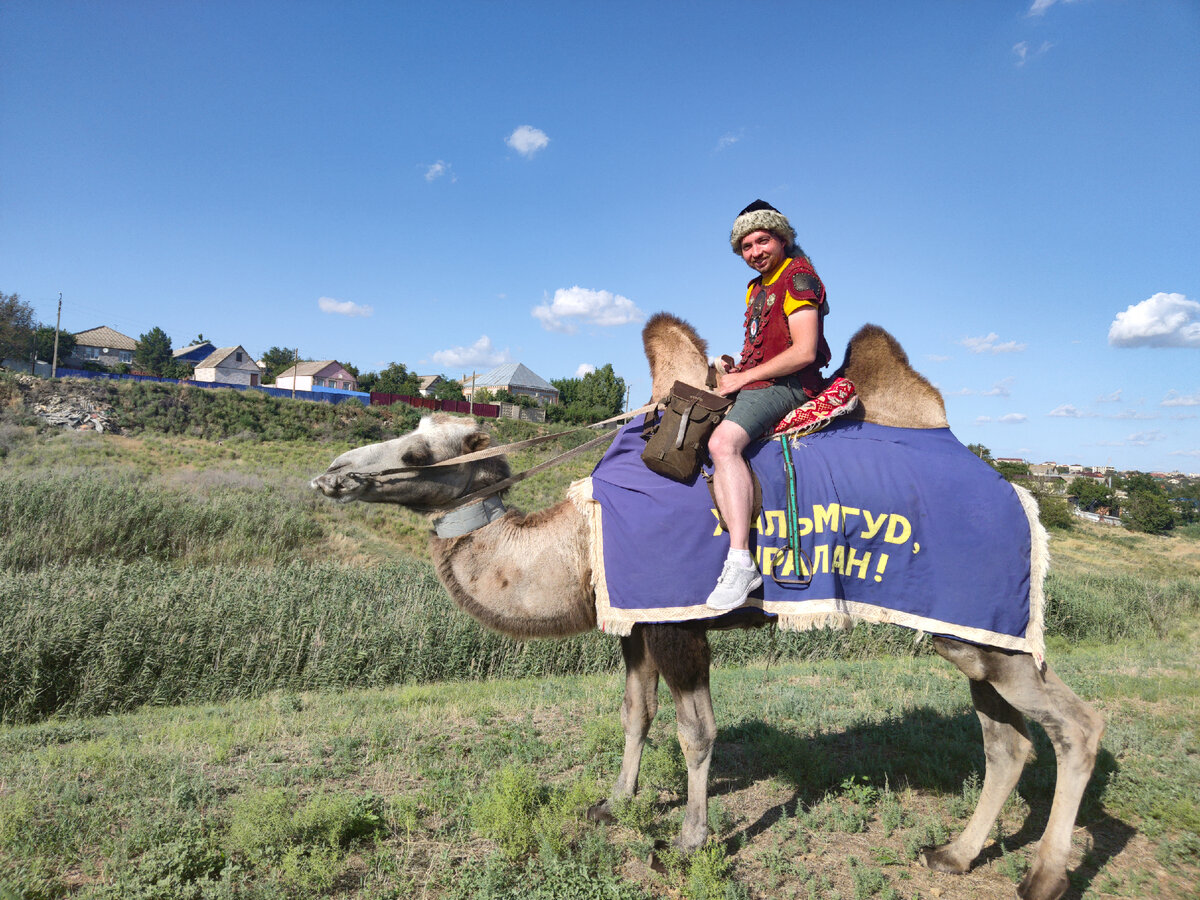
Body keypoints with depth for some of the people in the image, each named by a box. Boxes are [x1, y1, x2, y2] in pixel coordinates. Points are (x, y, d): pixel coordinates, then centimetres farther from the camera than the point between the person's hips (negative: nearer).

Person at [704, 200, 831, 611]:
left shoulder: (798, 276, -7)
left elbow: (804, 352, -18)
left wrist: (743, 378, -14)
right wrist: (731, 367, 5)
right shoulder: (757, 286, 23)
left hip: (785, 384, -11)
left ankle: (741, 562, -36)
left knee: (723, 442, -34)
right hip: (754, 383, 11)